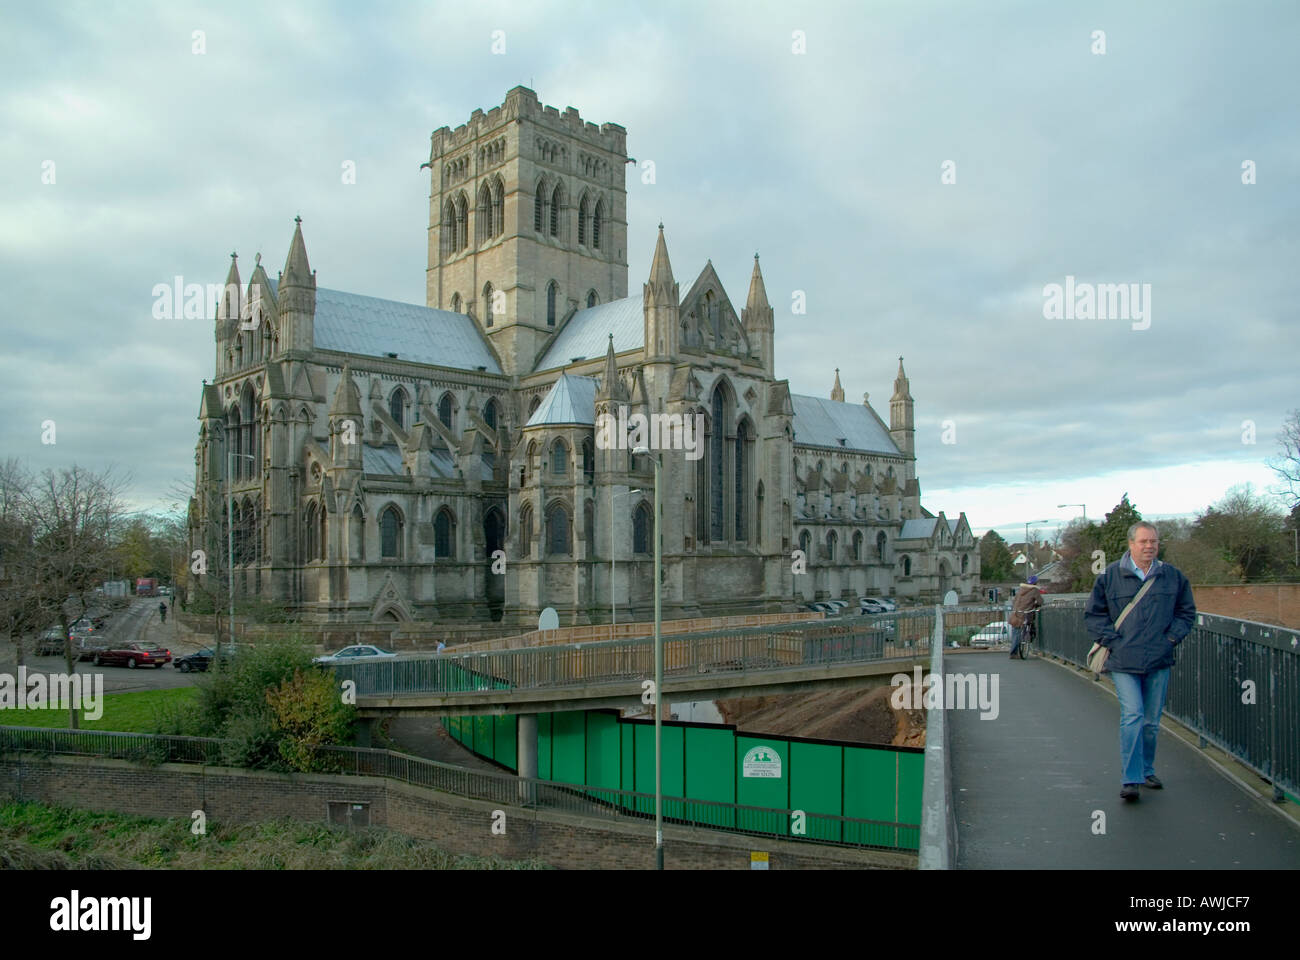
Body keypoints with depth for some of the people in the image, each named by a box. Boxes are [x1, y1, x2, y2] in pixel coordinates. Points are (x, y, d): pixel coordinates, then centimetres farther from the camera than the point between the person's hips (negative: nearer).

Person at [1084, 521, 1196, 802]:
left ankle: (1147, 770, 29)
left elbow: (1187, 611, 18)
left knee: (1152, 721, 12)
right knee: (1132, 717, -12)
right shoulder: (1110, 576, -2)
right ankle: (1130, 779, -8)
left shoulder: (1173, 576, 6)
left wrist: (1172, 638, 4)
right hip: (1123, 662, -3)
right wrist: (1113, 641, -6)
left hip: (1159, 662, 3)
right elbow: (1094, 614, 4)